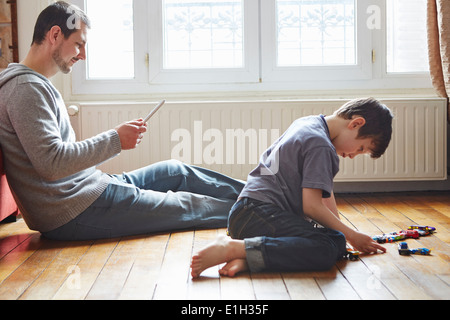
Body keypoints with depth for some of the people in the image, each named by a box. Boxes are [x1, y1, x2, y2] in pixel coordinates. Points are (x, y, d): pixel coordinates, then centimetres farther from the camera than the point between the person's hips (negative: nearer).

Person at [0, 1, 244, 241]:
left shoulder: (39, 84, 15)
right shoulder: (27, 88, -18)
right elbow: (51, 163, -27)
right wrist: (115, 140, -20)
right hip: (74, 213, -10)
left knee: (177, 172, 16)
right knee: (187, 207, 0)